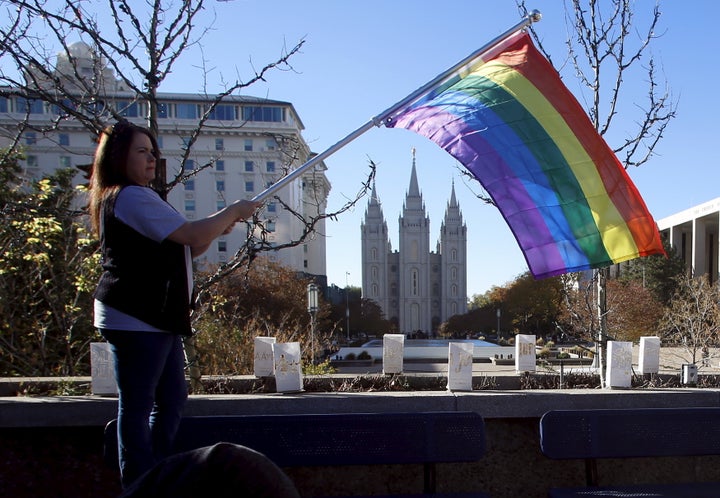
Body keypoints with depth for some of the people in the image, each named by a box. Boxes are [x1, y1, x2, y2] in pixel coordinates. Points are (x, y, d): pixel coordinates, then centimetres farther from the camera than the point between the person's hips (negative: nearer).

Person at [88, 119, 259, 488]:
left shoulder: (127, 199, 21)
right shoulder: (133, 197, -13)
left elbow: (180, 251, 21)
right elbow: (191, 234, -19)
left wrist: (217, 229, 7)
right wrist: (234, 211, -5)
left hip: (156, 318, 11)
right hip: (136, 319, -11)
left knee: (172, 399, 13)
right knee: (137, 405, -4)